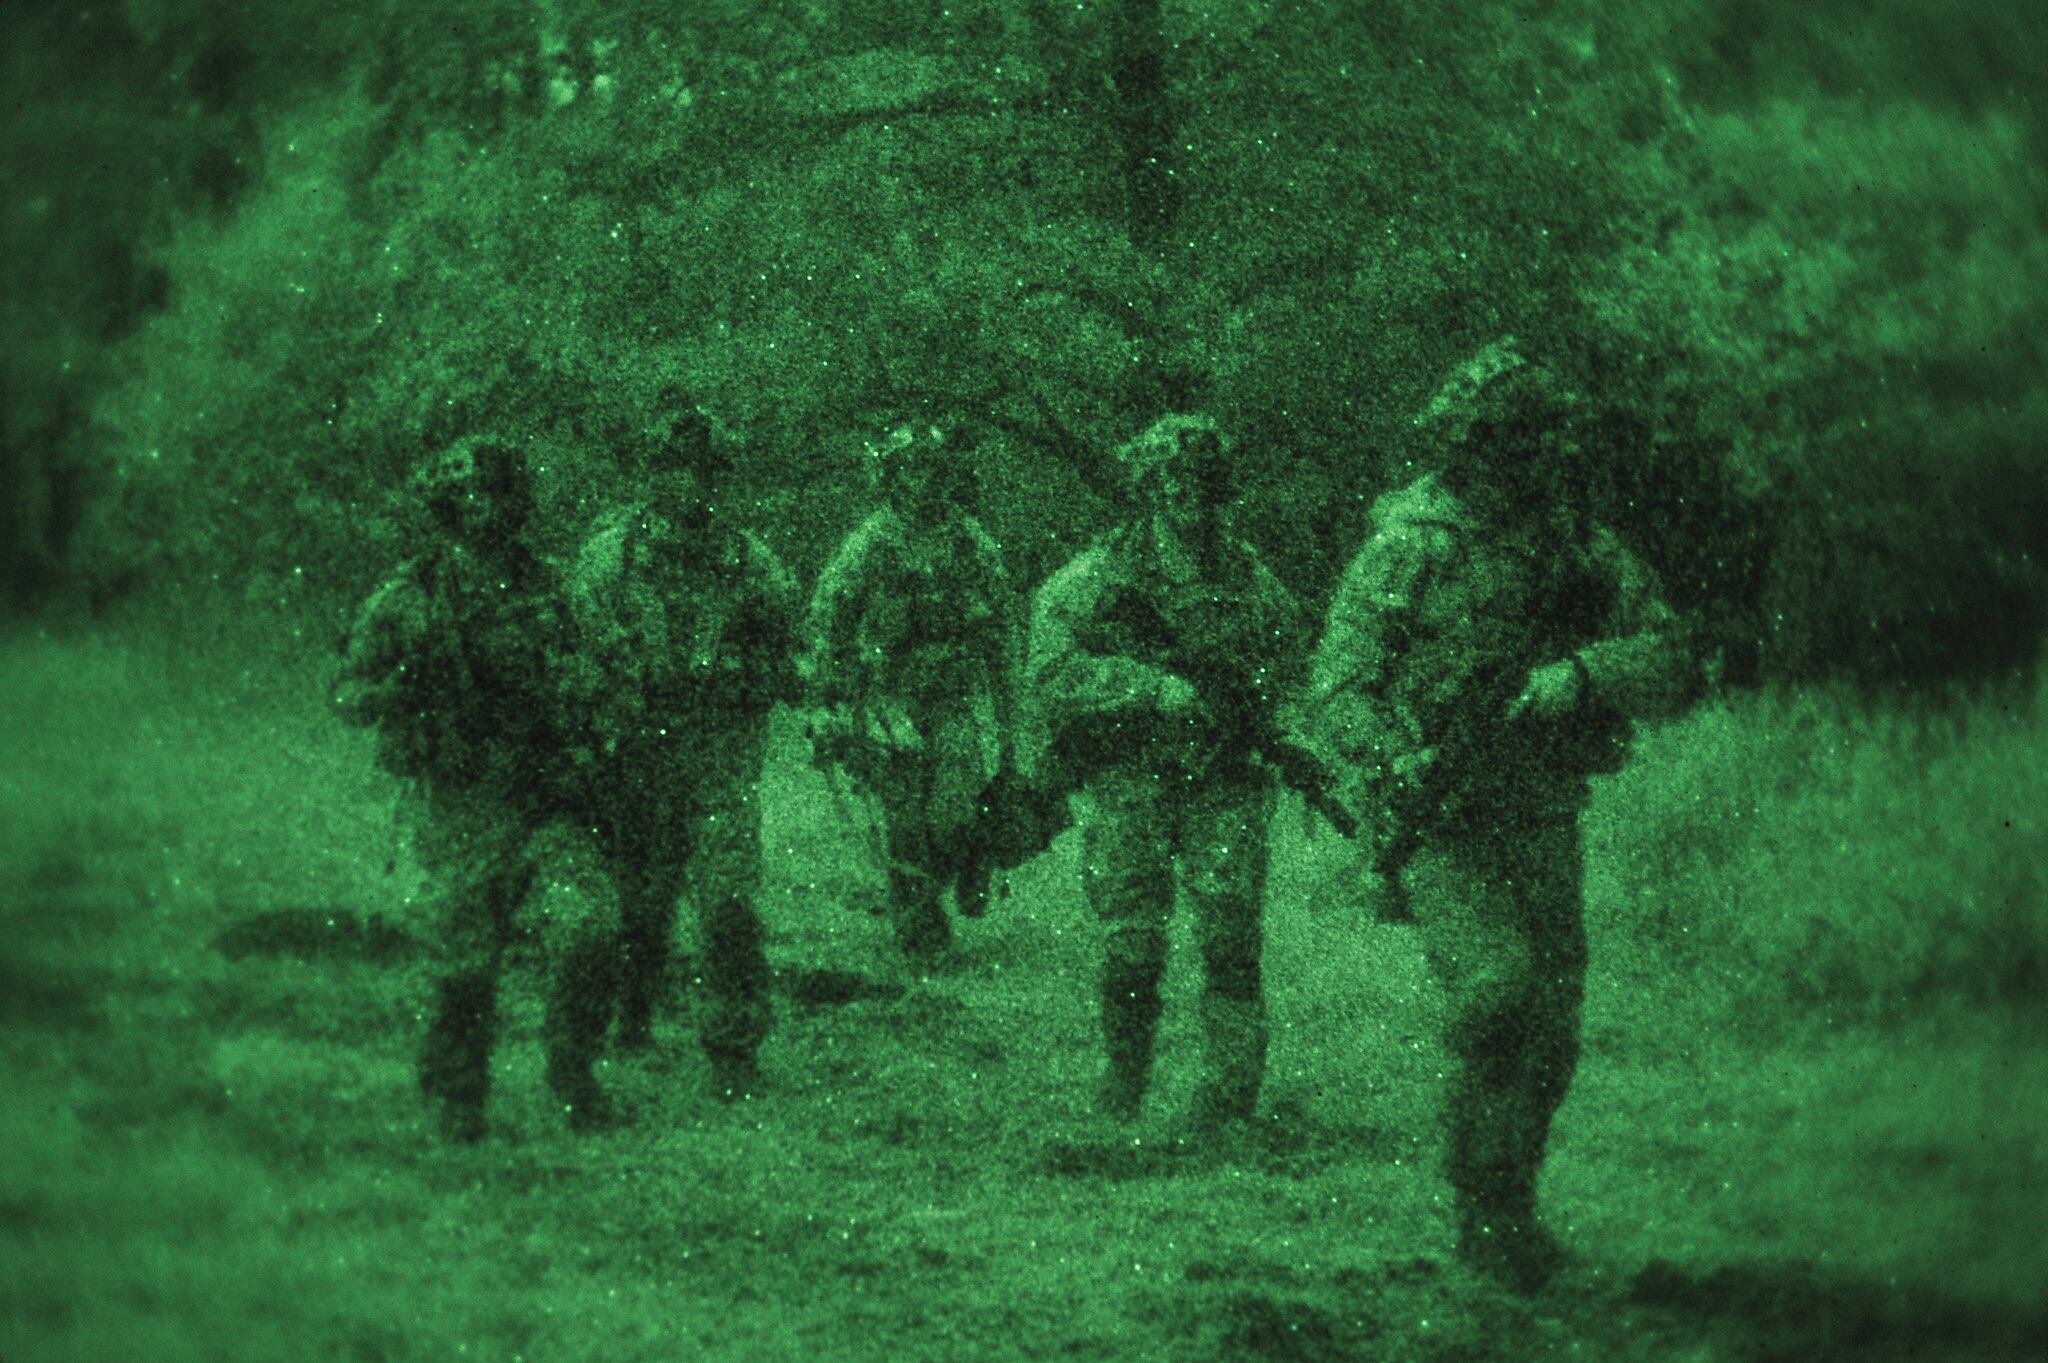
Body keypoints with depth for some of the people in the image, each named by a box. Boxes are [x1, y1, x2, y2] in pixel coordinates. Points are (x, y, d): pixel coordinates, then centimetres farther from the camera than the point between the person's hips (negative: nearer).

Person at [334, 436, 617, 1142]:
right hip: (458, 808, -3)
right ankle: (457, 1100, 21)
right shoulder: (406, 600, -5)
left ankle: (571, 1059, 8)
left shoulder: (540, 587, 7)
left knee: (588, 924, -14)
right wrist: (399, 687, -25)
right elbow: (349, 696, -6)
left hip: (544, 798, 3)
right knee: (468, 960, 2)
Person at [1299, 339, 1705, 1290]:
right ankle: (1486, 1205, -9)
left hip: (1542, 829, 4)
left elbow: (1673, 669, -5)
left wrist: (1581, 674, -24)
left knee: (1550, 1032, 7)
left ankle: (1507, 1207, 30)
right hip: (1439, 828, -4)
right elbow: (1336, 692, -7)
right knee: (1498, 988, -23)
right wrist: (1395, 760, -26)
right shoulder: (1409, 547, -7)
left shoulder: (1587, 551, 3)